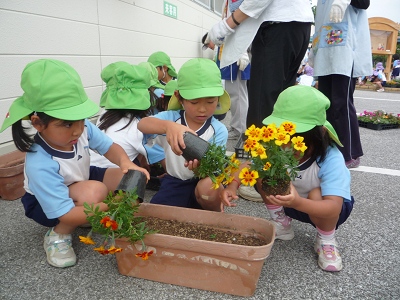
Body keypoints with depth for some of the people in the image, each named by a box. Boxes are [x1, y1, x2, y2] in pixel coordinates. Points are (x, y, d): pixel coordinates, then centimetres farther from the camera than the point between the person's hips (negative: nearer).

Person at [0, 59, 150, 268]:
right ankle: (58, 235, -8)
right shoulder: (40, 165, -38)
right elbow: (67, 215, -36)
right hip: (46, 204, -6)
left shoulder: (82, 128, -26)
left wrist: (125, 163, -35)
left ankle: (91, 215, 4)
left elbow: (110, 147, -12)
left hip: (81, 182, 6)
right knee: (95, 191, -35)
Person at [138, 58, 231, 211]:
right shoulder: (171, 117, -9)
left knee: (208, 187, -35)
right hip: (174, 183, 2)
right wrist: (168, 126, -51)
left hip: (203, 181, -1)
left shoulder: (219, 130, -10)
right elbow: (142, 124, -29)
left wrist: (201, 163, -42)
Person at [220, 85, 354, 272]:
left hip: (325, 209, -3)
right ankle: (281, 223, 2)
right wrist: (232, 186, -44)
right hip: (290, 200, 4)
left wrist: (298, 203, -61)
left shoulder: (331, 159, -35)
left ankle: (326, 241, -4)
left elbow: (334, 207, -43)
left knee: (316, 194, -38)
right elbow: (249, 165, -24)